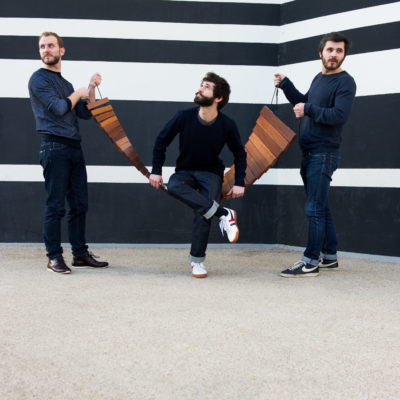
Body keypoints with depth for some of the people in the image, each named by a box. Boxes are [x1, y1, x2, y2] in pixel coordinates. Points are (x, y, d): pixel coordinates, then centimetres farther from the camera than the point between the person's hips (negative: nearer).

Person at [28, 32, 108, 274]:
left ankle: (80, 254, 16)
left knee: (79, 205, 8)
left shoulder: (65, 84, 21)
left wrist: (92, 89, 6)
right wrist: (77, 94, 4)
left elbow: (85, 113, 16)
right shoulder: (39, 79, -1)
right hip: (55, 147, -7)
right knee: (56, 206, -5)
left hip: (74, 148, 7)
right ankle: (54, 257, 1)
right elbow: (58, 108, -11)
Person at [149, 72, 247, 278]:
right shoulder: (184, 117, -14)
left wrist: (239, 183, -2)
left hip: (211, 173, -1)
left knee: (203, 214, -25)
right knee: (173, 186, -34)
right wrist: (156, 171, -3)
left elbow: (239, 154, 4)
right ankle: (223, 214, -32)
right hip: (185, 171, 1)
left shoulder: (227, 125, -13)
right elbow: (161, 141, 1)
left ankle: (197, 260, -8)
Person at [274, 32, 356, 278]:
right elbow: (305, 103, 30)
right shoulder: (319, 78, 16)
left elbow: (340, 115, -23)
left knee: (315, 209, -10)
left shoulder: (345, 82, -10)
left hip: (324, 154, -9)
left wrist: (309, 109, -18)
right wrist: (285, 84, 21)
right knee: (321, 207, 14)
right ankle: (330, 257, 23)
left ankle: (311, 262, -6)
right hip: (309, 153, 9)